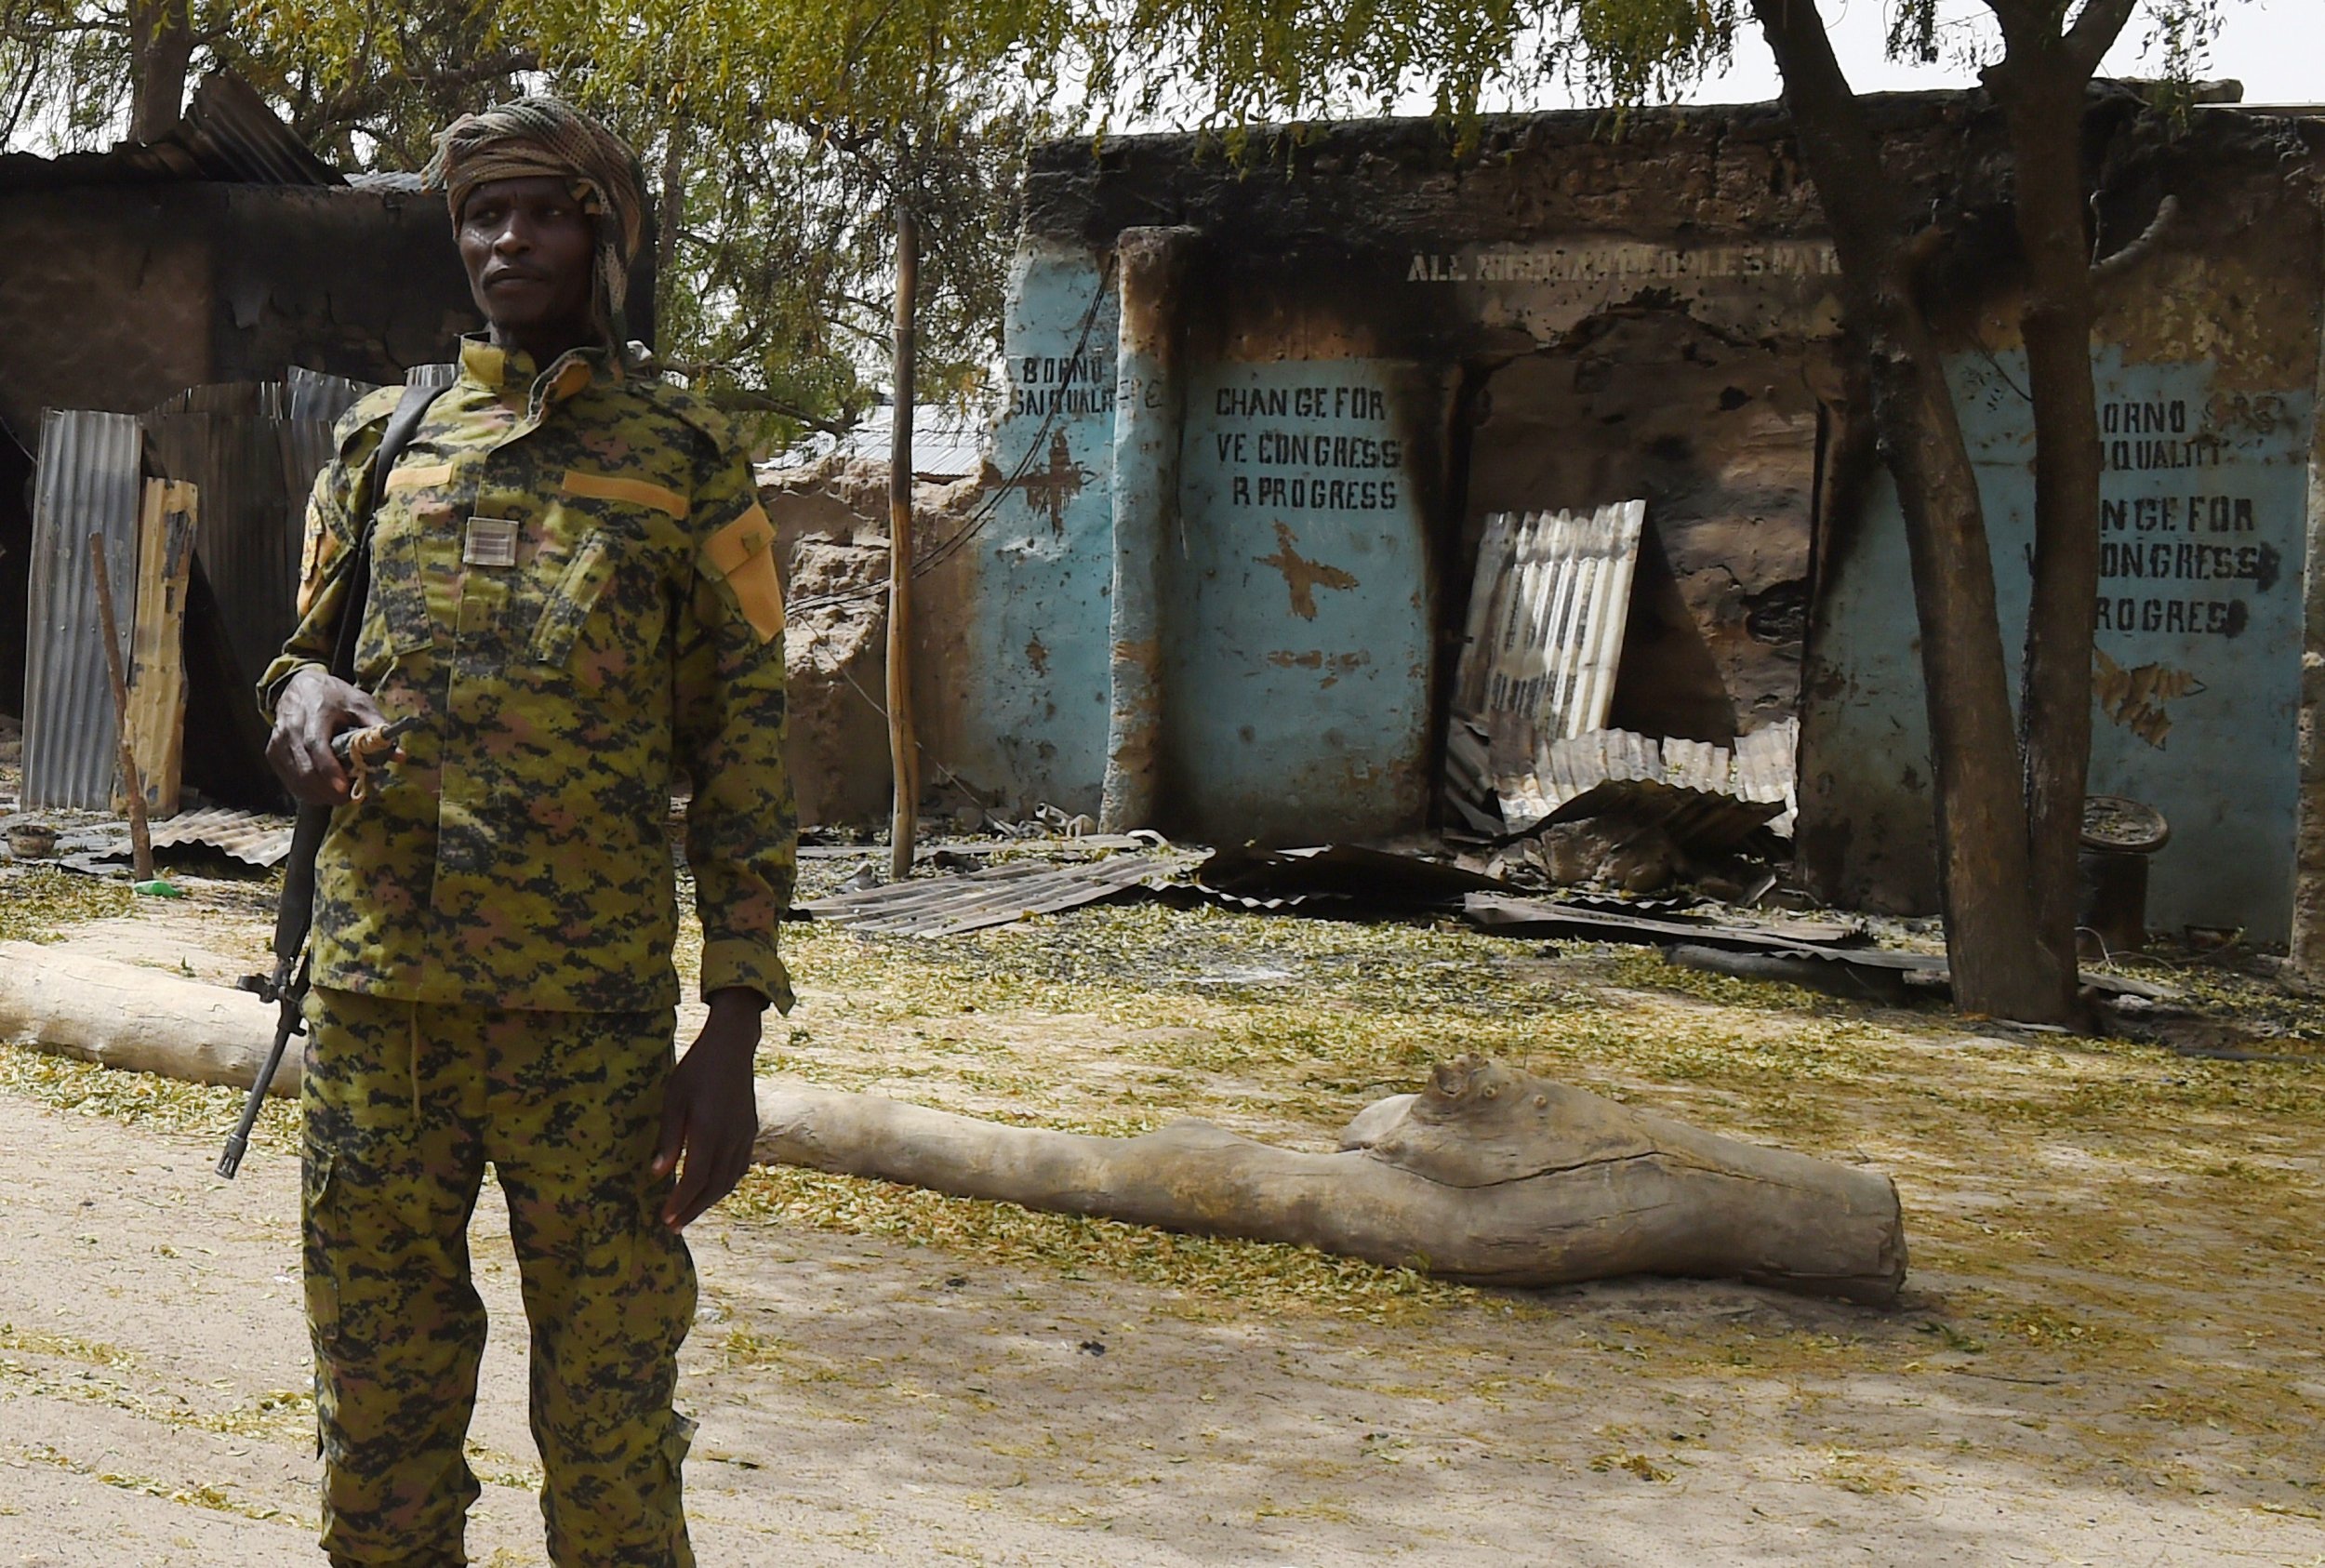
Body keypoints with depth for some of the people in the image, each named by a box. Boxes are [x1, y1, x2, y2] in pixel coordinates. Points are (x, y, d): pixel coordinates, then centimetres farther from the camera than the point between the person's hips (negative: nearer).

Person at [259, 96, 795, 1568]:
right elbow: (308, 645, 24)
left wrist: (736, 1024, -6)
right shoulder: (383, 440, 13)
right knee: (380, 1406, 10)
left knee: (610, 1420, 2)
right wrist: (305, 696, -3)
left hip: (591, 1004, -3)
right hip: (377, 988, 3)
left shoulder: (686, 457, 4)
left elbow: (743, 739, 1)